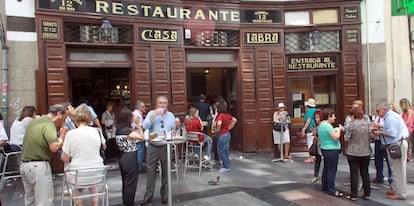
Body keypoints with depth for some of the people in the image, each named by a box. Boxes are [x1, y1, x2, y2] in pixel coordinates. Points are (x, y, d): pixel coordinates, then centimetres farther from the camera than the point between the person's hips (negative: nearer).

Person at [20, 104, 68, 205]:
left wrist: (59, 133, 13)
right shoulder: (49, 124, -15)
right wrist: (62, 134, -8)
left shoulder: (35, 121, 13)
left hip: (24, 164, 9)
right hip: (39, 166, -9)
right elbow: (54, 147, -25)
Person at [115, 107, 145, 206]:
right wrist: (139, 125, -12)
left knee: (125, 183, 19)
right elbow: (142, 137, -18)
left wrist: (136, 127, 7)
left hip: (122, 157, 9)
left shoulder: (118, 129, 5)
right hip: (130, 158, -9)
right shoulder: (127, 130, -20)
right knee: (131, 183, 4)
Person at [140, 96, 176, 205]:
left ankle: (164, 195, 21)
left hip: (166, 146, 2)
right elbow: (145, 126, -14)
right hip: (153, 146, -1)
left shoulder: (171, 115, 9)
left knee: (166, 171, 8)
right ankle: (148, 195, 13)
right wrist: (155, 114, -20)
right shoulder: (151, 113, 2)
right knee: (151, 171, 3)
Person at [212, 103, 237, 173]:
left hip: (222, 135, -9)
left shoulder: (220, 115, -19)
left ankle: (226, 167, 6)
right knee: (226, 150, 17)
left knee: (221, 151, 1)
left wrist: (217, 130, -16)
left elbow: (219, 124, -35)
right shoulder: (228, 115, 6)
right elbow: (235, 120, 17)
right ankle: (227, 166, 25)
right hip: (228, 134, 9)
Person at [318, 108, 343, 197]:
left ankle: (325, 186, 26)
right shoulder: (327, 126, -22)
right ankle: (332, 190, 0)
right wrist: (339, 129, -8)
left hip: (325, 149, 10)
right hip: (331, 150, -10)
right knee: (332, 170, -5)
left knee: (326, 168, 17)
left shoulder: (321, 124, 10)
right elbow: (336, 137, -22)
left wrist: (335, 130, 9)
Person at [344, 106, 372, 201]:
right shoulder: (368, 124, -2)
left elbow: (346, 138, -12)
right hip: (365, 152, 4)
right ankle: (367, 194, 21)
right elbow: (371, 137, 3)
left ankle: (354, 195, 8)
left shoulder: (351, 125, -13)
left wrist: (348, 144, 8)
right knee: (365, 173, 14)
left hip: (353, 152, -3)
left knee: (354, 173, 3)